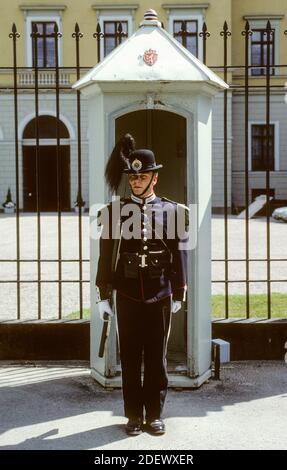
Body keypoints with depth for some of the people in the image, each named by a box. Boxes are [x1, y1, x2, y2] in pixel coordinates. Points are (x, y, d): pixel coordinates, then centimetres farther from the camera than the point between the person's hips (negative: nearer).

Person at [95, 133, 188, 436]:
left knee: (157, 357, 7)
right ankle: (134, 415, 17)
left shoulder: (171, 210, 3)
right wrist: (103, 295, 0)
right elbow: (106, 254, 3)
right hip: (127, 296, 0)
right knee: (130, 358, 6)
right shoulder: (116, 211, 3)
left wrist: (178, 295, 3)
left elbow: (179, 254, 5)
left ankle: (155, 414, 18)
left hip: (160, 296, 0)